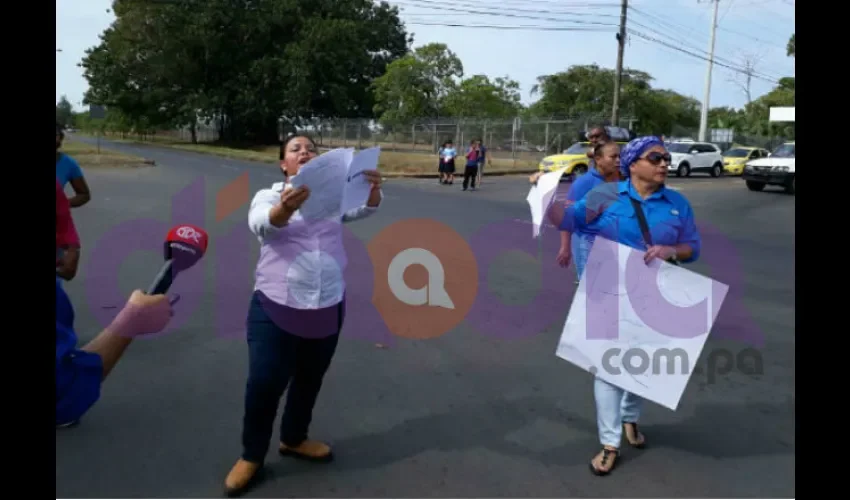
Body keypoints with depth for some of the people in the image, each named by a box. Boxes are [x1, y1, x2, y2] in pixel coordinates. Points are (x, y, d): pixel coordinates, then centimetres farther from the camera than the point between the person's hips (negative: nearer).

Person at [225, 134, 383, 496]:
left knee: (310, 381, 18)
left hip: (327, 308, 3)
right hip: (276, 309, -3)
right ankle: (251, 456, 23)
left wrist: (373, 189, -33)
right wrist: (285, 207, -47)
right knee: (264, 385, 0)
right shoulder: (269, 195, -1)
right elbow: (261, 223, -23)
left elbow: (363, 209, -10)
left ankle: (294, 439, 41)